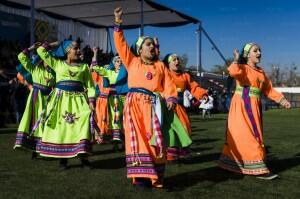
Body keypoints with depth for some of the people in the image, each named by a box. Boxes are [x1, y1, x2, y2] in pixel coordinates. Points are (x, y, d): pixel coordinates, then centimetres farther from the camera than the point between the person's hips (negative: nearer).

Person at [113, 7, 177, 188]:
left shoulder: (160, 66, 15)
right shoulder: (132, 61, 12)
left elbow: (168, 84, 7)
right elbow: (121, 44, 6)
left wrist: (171, 98, -11)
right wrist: (118, 24, -1)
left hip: (152, 105, 2)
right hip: (135, 104, -1)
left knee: (154, 139, -1)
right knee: (137, 139, -6)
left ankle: (154, 175, 5)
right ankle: (140, 175, -4)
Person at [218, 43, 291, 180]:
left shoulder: (261, 72, 15)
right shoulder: (242, 68, -8)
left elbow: (268, 89, 15)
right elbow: (234, 72, -33)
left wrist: (282, 100, 6)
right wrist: (236, 60, -20)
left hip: (254, 107, 9)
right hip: (242, 107, -8)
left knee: (254, 135, 13)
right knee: (246, 136, -7)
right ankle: (258, 169, -7)